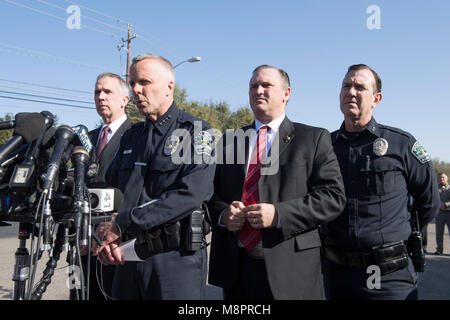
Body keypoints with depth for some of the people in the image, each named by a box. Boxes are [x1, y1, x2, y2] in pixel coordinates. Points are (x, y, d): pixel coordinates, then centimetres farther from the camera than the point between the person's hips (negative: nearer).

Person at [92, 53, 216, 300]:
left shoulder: (196, 132, -6)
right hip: (128, 255, 5)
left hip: (176, 258, -5)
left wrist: (122, 223, -18)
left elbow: (190, 194, -19)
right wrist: (106, 236, -8)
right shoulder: (131, 136, 14)